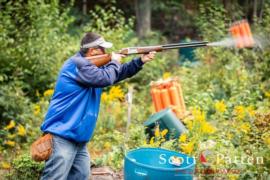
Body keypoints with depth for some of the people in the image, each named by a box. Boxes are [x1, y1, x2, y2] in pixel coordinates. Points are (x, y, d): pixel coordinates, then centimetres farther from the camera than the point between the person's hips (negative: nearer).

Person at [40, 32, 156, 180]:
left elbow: (118, 73, 21)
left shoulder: (93, 65, 18)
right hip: (62, 137, -11)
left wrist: (140, 61, 10)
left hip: (78, 138, 11)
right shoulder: (77, 63, -15)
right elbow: (106, 78, -23)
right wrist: (114, 62, -3)